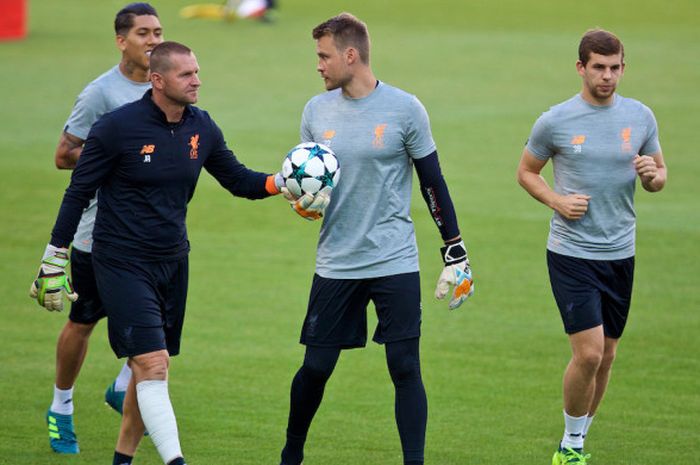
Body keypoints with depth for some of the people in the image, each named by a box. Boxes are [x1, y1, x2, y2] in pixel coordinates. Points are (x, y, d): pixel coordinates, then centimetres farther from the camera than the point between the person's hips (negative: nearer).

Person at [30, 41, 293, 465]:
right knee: (152, 364, -16)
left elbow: (238, 180, 12)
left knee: (151, 368, 11)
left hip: (173, 262, 6)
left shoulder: (201, 127, 2)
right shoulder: (117, 127, -13)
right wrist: (54, 259, -3)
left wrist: (282, 182, -8)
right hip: (123, 265, -6)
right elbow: (79, 192, -5)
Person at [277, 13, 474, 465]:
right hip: (336, 263, 3)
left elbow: (433, 182, 1)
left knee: (406, 369, -7)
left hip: (395, 262, -3)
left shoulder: (404, 109, -5)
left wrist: (455, 250, 0)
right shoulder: (317, 111, 5)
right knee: (315, 368, 6)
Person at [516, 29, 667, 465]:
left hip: (621, 255, 4)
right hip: (572, 254, -4)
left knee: (605, 357, 9)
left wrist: (652, 175, -12)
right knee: (589, 353, -13)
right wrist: (557, 201, -11)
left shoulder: (640, 117, 3)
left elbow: (659, 178, 13)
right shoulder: (555, 121, -5)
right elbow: (527, 172, 7)